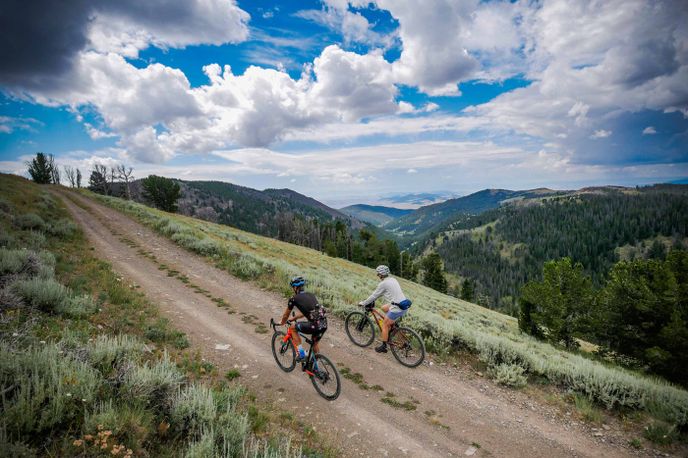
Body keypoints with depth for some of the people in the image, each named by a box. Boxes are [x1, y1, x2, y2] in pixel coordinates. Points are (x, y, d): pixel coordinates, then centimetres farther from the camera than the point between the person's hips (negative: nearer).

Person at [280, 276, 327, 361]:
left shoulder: (294, 298, 5)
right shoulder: (310, 295, 21)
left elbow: (286, 315, 18)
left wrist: (282, 323, 39)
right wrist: (294, 318, 47)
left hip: (314, 325, -6)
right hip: (324, 323, 7)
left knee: (293, 327, 17)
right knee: (315, 343, 31)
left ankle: (301, 353, 15)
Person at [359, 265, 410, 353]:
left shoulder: (383, 284, -11)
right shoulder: (393, 280, 14)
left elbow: (374, 296, -4)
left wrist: (363, 303, 9)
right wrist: (371, 300, 31)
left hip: (398, 308, -8)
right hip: (404, 306, 8)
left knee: (384, 325, 10)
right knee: (384, 308, 27)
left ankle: (383, 347, 19)